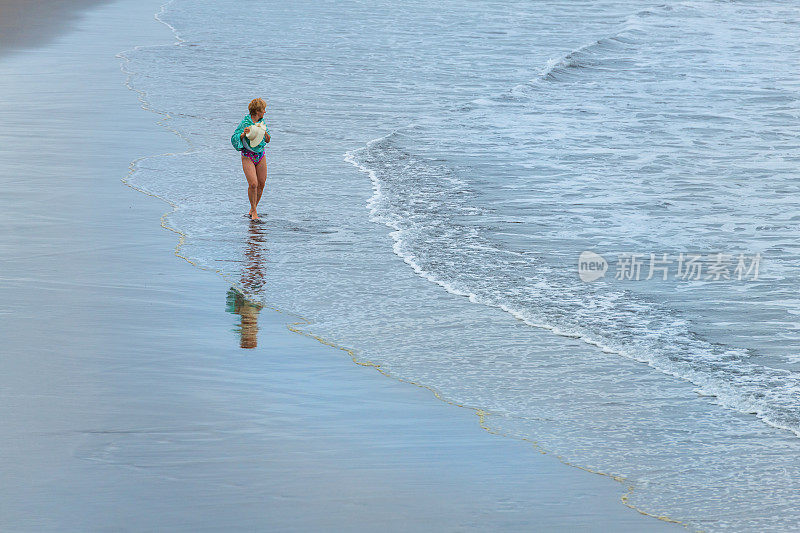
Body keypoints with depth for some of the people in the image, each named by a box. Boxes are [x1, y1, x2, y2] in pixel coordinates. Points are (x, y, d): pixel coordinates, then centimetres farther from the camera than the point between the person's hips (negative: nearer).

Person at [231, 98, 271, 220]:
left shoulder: (262, 122, 6)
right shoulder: (245, 122, -12)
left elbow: (267, 140, 11)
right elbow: (234, 138, -9)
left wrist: (264, 133, -9)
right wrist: (243, 134, -27)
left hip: (260, 155, 6)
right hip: (248, 157, -6)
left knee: (261, 184, 4)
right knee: (253, 184, -15)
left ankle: (253, 210, 20)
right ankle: (254, 211, 1)